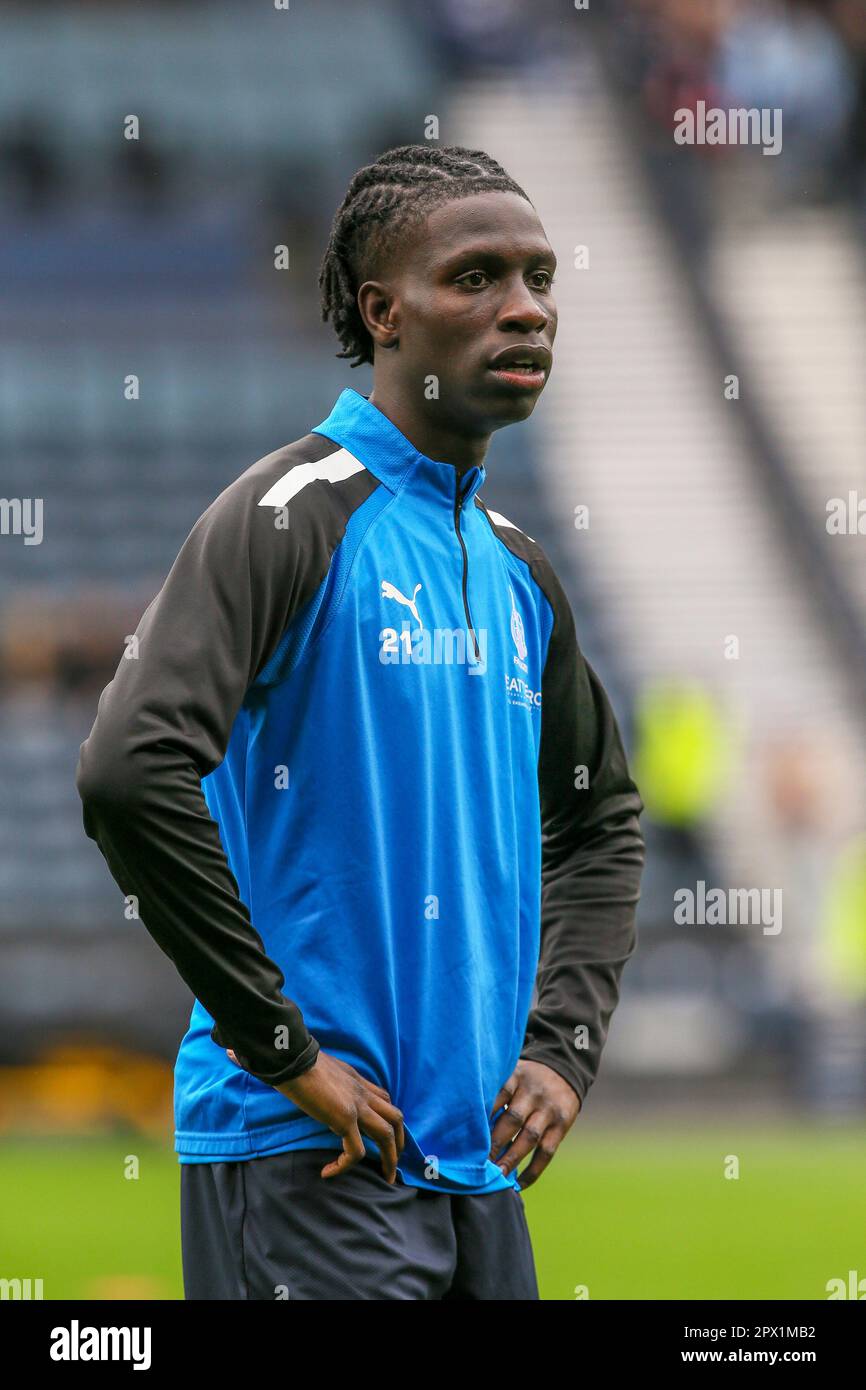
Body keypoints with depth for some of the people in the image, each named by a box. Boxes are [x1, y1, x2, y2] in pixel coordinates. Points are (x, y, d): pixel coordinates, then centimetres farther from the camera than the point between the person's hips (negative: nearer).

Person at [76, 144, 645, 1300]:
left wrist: (563, 1043, 13)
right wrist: (285, 1047, -19)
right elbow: (130, 772, -22)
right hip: (311, 1161, -7)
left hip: (479, 1165, 8)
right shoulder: (292, 516, -9)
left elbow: (602, 819, 29)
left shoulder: (517, 571, 15)